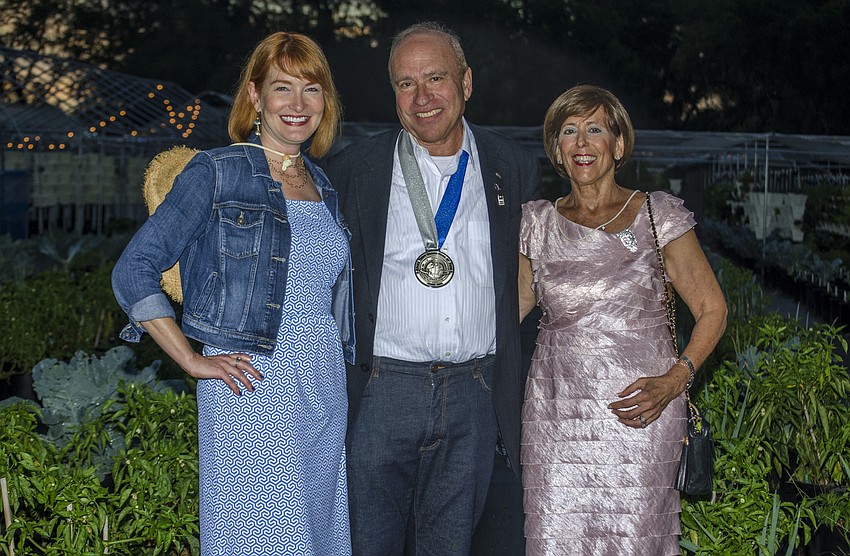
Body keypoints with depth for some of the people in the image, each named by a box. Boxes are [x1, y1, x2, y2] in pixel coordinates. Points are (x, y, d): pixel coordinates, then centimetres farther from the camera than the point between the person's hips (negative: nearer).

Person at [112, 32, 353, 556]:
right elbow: (133, 272, -9)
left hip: (325, 393, 6)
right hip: (251, 390, -6)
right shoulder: (217, 173, -5)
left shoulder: (324, 188, 13)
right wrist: (193, 361, -11)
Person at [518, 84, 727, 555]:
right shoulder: (538, 222, 9)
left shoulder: (656, 214, 2)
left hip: (637, 412, -2)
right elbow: (514, 304, 24)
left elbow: (711, 308, 1)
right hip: (555, 416, 2)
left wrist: (672, 381, -10)